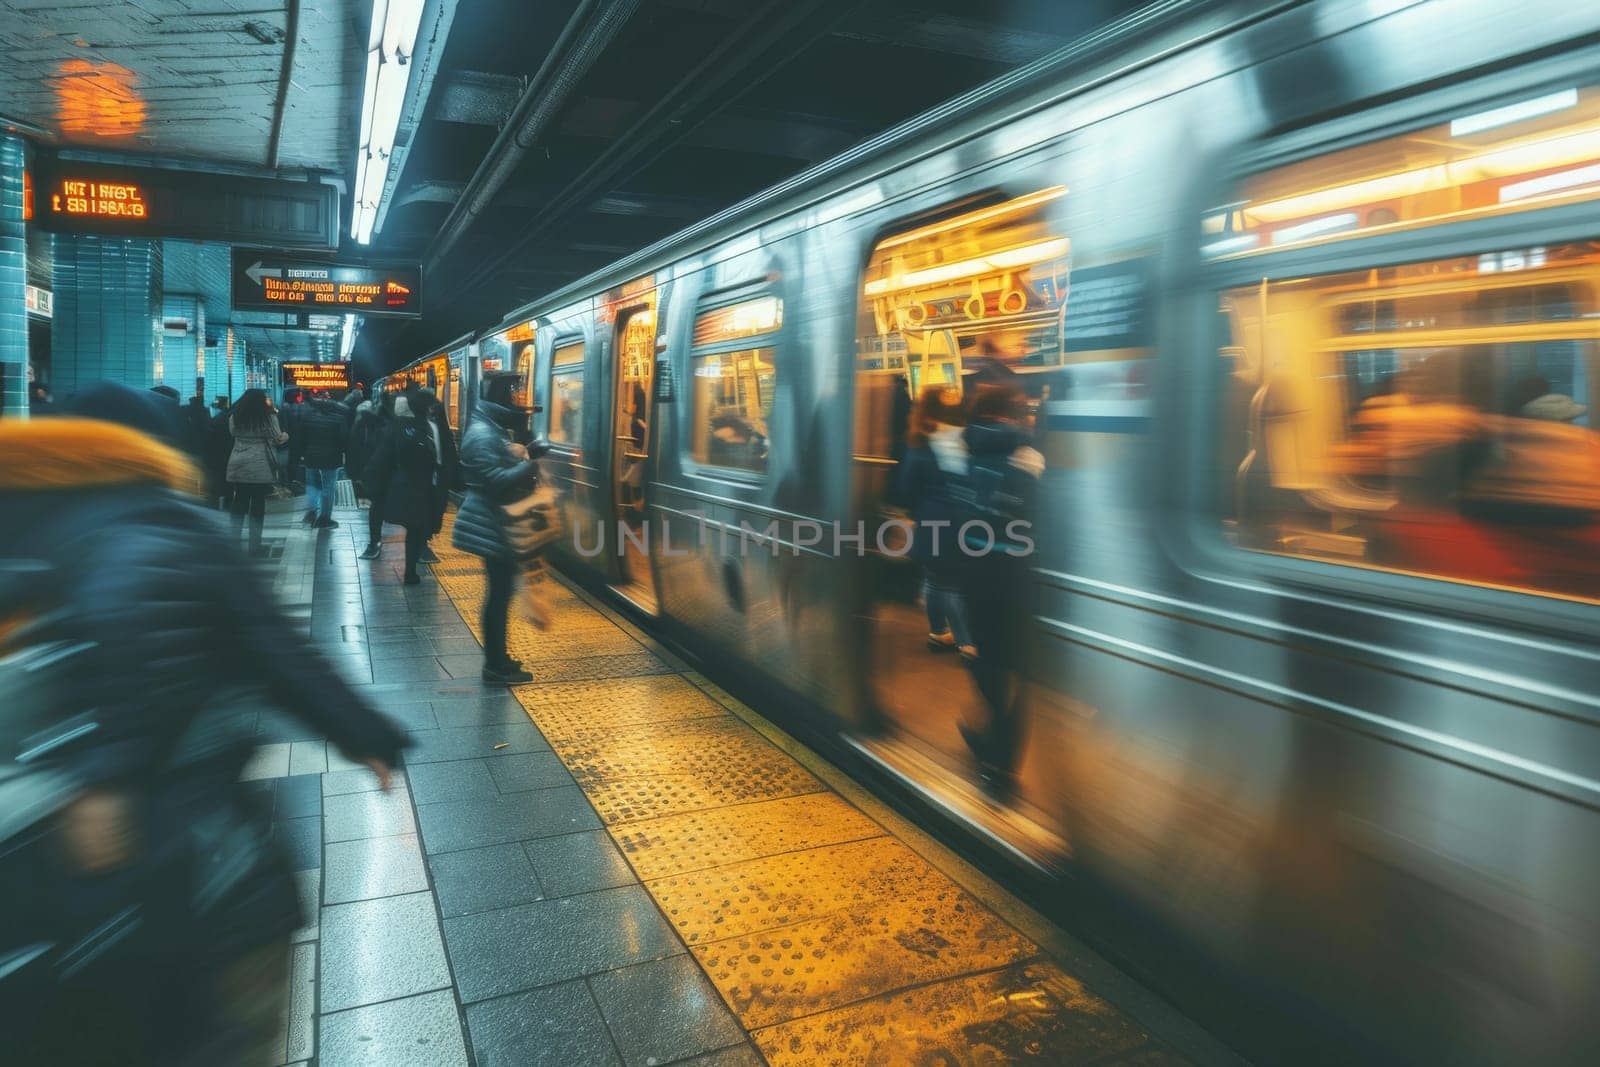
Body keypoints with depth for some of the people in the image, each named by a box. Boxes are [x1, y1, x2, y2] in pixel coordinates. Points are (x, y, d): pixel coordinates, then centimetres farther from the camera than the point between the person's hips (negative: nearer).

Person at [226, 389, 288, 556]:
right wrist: (285, 437, 19)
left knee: (239, 504, 11)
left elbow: (233, 434, 9)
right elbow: (277, 439, -1)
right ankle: (255, 546, 6)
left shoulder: (234, 417, 6)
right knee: (258, 505, 2)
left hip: (238, 467, 4)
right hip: (261, 467, -4)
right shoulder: (269, 417, -6)